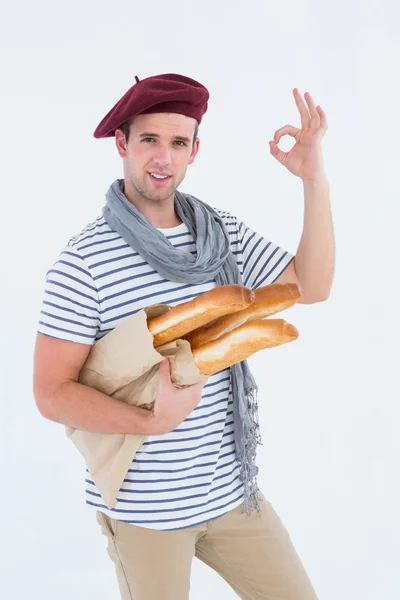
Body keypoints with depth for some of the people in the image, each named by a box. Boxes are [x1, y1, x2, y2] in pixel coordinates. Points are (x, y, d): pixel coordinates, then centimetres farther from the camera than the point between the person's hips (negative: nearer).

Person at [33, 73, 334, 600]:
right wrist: (153, 422, -29)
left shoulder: (221, 233, 2)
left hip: (230, 490, 5)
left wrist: (315, 181, -10)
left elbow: (311, 286, -1)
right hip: (143, 507, -5)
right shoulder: (84, 259, -15)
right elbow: (52, 393, -15)